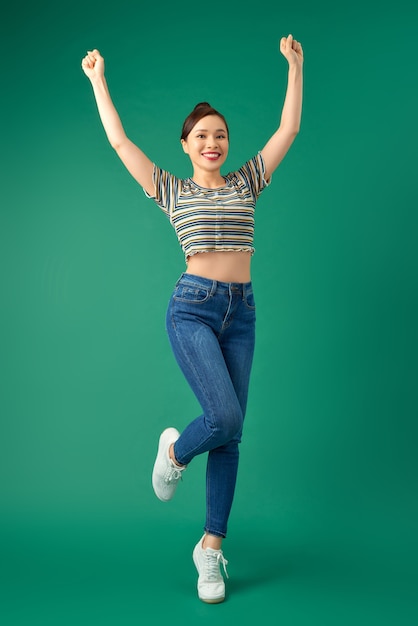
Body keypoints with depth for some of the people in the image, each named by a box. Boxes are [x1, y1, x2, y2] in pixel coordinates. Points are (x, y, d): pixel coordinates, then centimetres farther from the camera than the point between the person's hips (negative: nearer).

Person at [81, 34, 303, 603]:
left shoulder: (246, 183, 15)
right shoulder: (172, 190, 9)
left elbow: (288, 130, 12)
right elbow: (119, 140, 7)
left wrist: (294, 66, 10)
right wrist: (97, 80, 11)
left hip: (241, 311, 3)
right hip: (193, 307, -3)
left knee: (231, 433, 3)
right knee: (224, 417, -20)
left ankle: (212, 546, 15)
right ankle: (175, 451, 16)